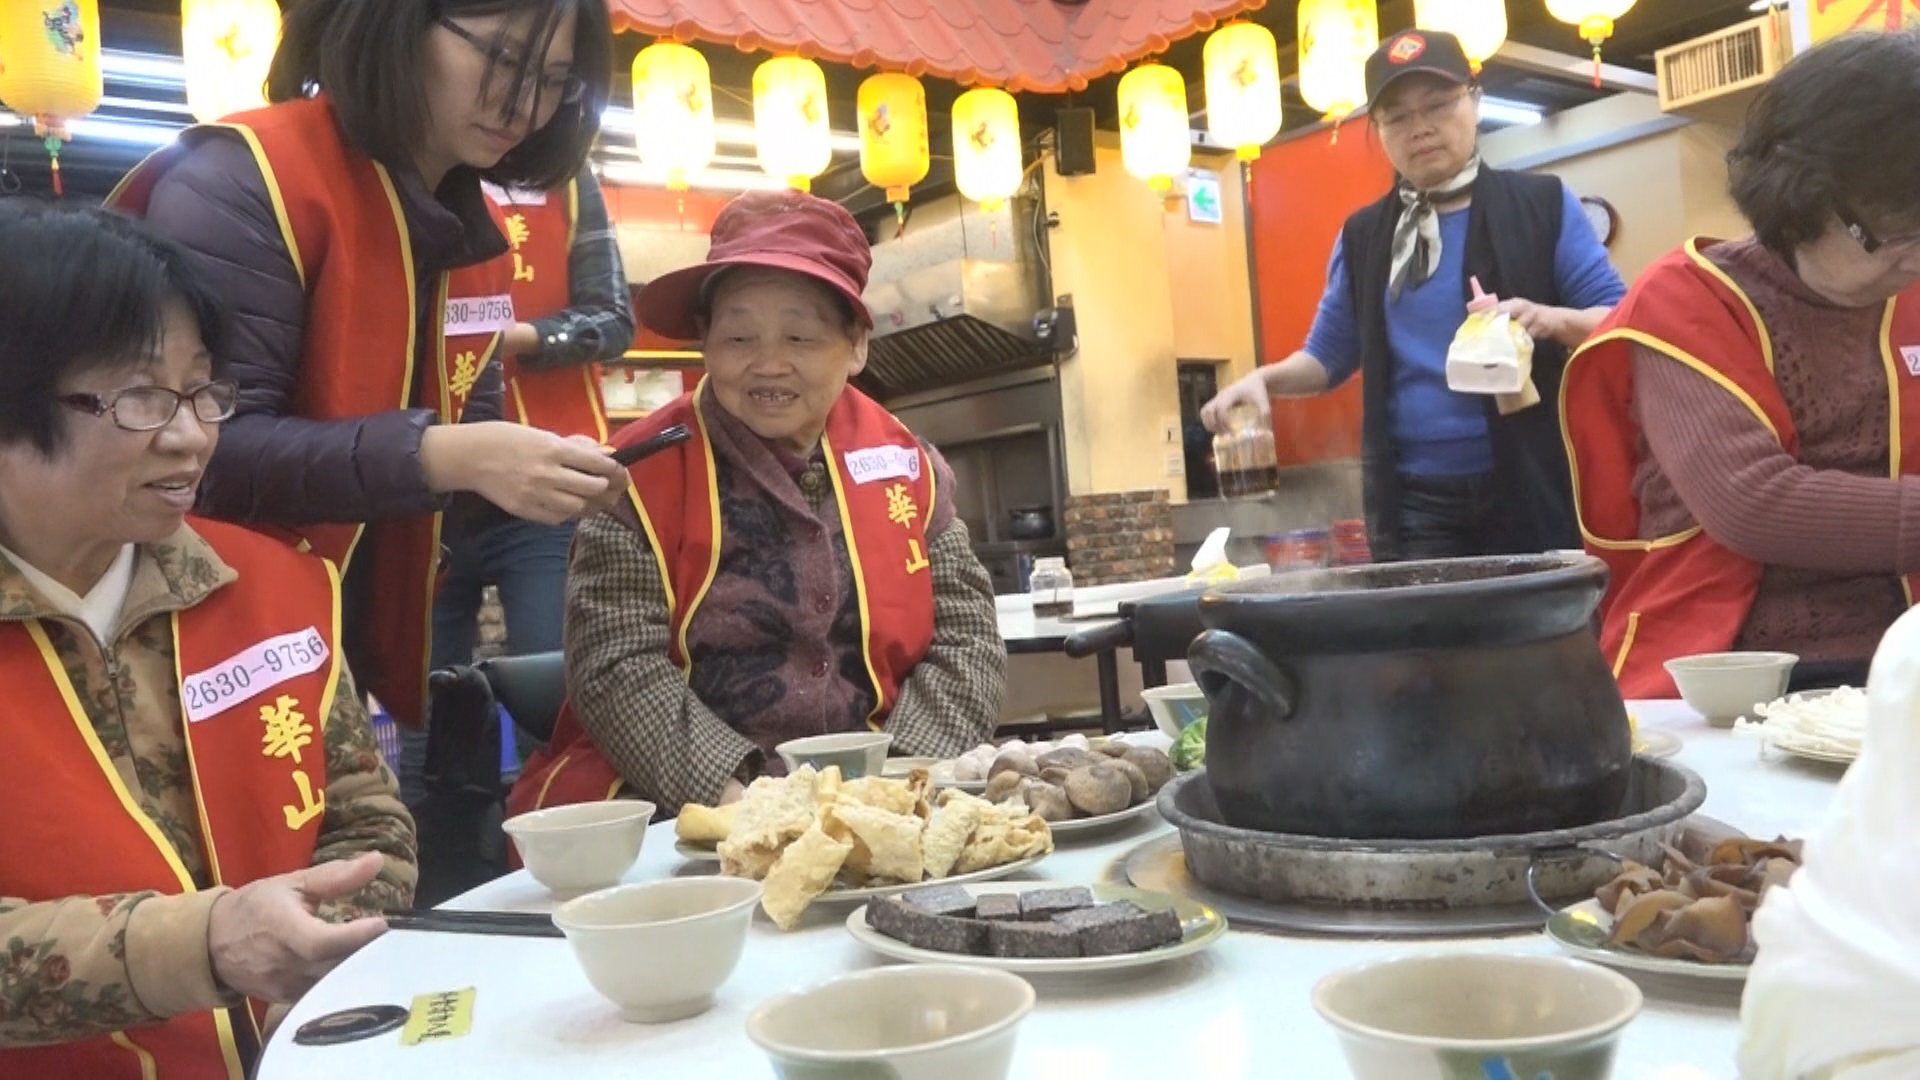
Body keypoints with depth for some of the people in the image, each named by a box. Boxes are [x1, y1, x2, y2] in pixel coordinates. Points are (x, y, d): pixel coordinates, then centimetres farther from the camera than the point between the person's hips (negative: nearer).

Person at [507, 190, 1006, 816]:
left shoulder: (905, 464, 6)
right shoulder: (643, 473, -3)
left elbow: (967, 635, 3)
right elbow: (614, 665, -10)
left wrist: (903, 779, -12)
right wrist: (733, 790, -22)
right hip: (676, 810, -2)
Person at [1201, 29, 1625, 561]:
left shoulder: (1543, 203, 2)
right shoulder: (1362, 237, 10)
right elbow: (1329, 355, 15)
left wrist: (1551, 318, -20)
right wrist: (1266, 378, -6)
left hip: (1531, 486, -1)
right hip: (1415, 502, 2)